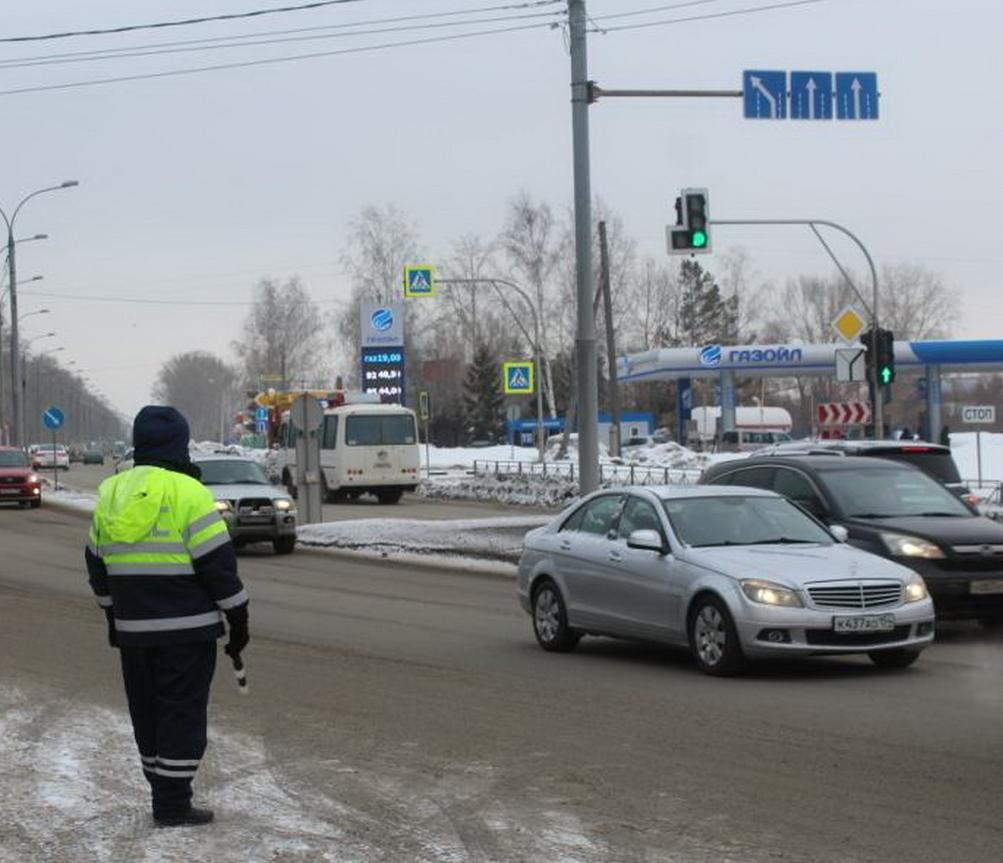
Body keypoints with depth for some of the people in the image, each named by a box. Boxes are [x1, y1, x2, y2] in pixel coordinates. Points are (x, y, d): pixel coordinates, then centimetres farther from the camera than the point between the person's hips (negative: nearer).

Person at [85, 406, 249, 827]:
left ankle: (166, 794, 21)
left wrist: (113, 616, 27)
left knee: (147, 713, 15)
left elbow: (98, 564, 16)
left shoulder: (111, 494, 9)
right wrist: (238, 618, -4)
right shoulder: (187, 492, -12)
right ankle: (173, 806, -2)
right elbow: (218, 562, -13)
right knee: (182, 714, -2)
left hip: (133, 629, 6)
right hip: (187, 628, -6)